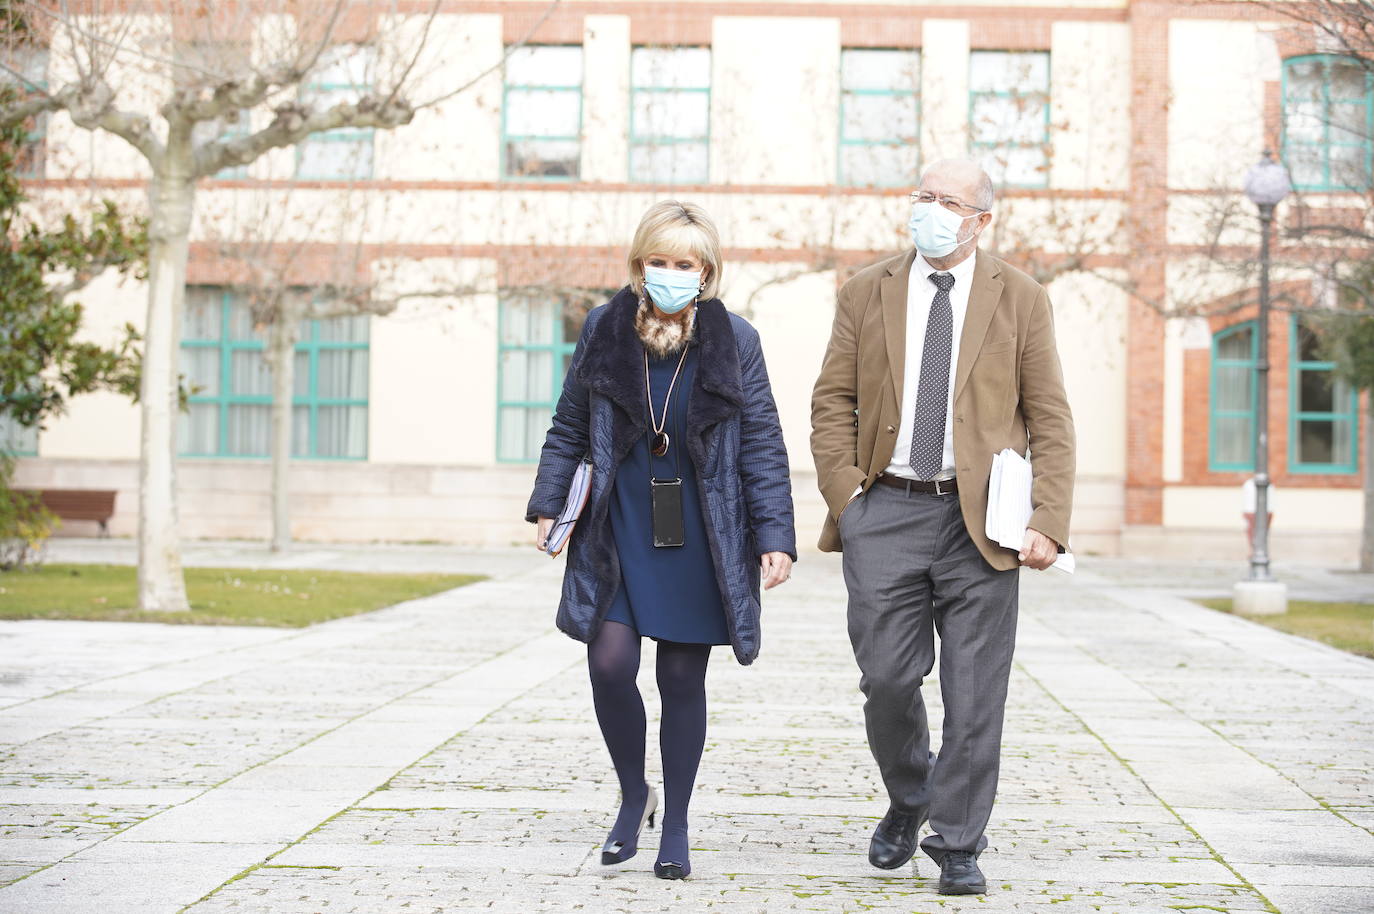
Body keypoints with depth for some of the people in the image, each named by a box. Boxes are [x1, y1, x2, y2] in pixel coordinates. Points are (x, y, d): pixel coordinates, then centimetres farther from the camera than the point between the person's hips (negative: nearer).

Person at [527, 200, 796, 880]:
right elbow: (569, 428, 10)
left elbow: (762, 446, 0)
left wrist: (775, 537, -6)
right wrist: (547, 505, 3)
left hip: (700, 539, -1)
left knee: (683, 680, 5)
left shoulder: (734, 340, -1)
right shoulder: (603, 329, 2)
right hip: (617, 532, 1)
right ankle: (633, 794, 16)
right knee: (609, 664, -11)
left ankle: (675, 825, 20)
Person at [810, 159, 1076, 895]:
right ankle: (907, 802, 28)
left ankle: (958, 846, 13)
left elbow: (1051, 421, 3)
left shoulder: (1020, 300, 6)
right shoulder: (866, 293, 10)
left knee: (974, 695, 0)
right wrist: (844, 495, -3)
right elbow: (832, 401, 10)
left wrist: (1049, 523, -7)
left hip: (979, 521, -1)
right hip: (885, 511, 1)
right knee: (887, 681, 1)